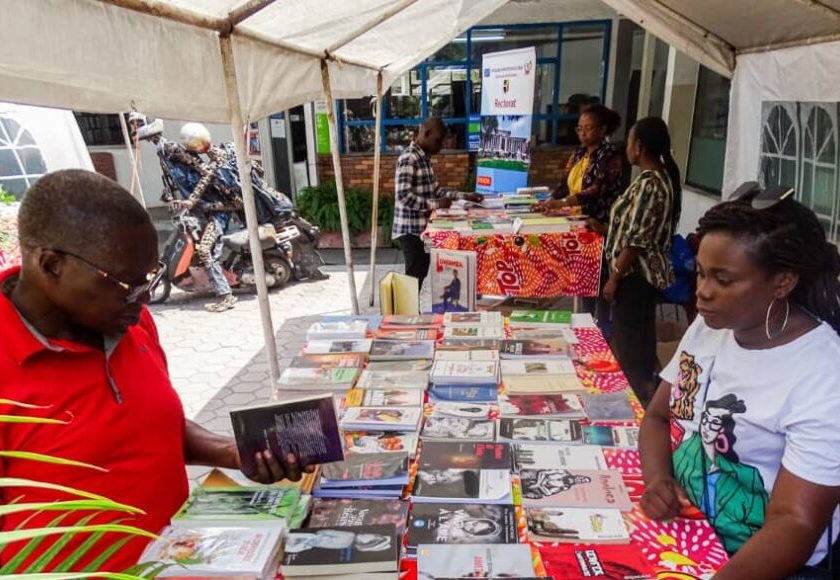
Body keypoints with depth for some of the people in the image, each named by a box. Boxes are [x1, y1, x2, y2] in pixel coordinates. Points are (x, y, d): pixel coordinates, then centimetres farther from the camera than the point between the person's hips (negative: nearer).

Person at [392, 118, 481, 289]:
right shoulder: (409, 158, -17)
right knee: (414, 276, -4)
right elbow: (403, 196, -25)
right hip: (411, 230, -9)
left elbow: (434, 189, 18)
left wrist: (464, 196, 10)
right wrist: (436, 204, -23)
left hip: (422, 228, 9)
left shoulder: (424, 158, 13)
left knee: (420, 274, 15)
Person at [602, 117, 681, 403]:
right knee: (642, 333, 19)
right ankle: (644, 388, 32)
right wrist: (608, 225, 22)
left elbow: (636, 241, -23)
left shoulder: (647, 184, -22)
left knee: (625, 337, 2)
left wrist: (614, 278, -17)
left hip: (635, 273, -10)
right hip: (651, 271, 10)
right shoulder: (665, 177, 8)